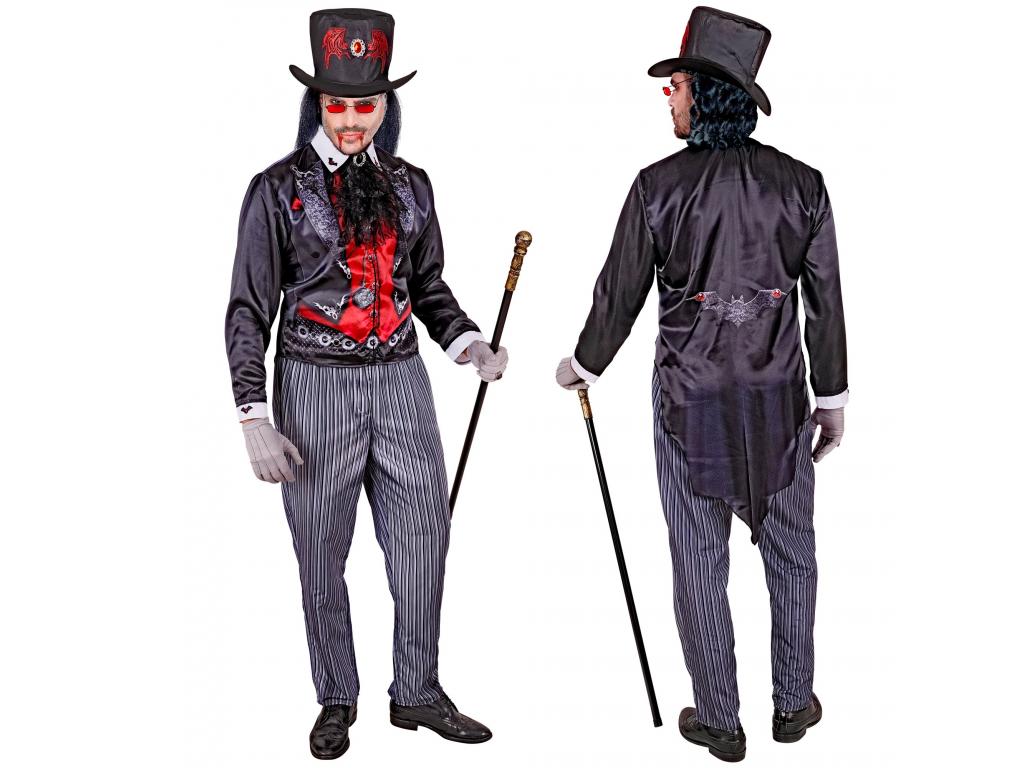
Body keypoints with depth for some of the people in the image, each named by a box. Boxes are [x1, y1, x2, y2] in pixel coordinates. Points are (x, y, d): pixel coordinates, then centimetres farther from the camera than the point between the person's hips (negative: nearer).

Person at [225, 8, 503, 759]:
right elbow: (249, 310, -4)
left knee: (423, 535, 6)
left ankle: (417, 694, 23)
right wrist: (255, 416, -11)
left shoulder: (409, 184, 7)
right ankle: (337, 700, 24)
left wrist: (469, 344, -3)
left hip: (401, 379, 4)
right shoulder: (278, 188, -5)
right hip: (317, 384, -3)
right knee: (323, 550, 7)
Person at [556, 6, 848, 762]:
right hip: (779, 396, 2)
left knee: (700, 564, 11)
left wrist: (584, 365, 15)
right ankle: (793, 703, 31)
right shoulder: (802, 184, -6)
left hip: (689, 399, -1)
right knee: (791, 554, 18)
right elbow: (826, 301, -1)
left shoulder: (659, 186, -11)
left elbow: (620, 294, -2)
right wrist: (833, 398, 10)